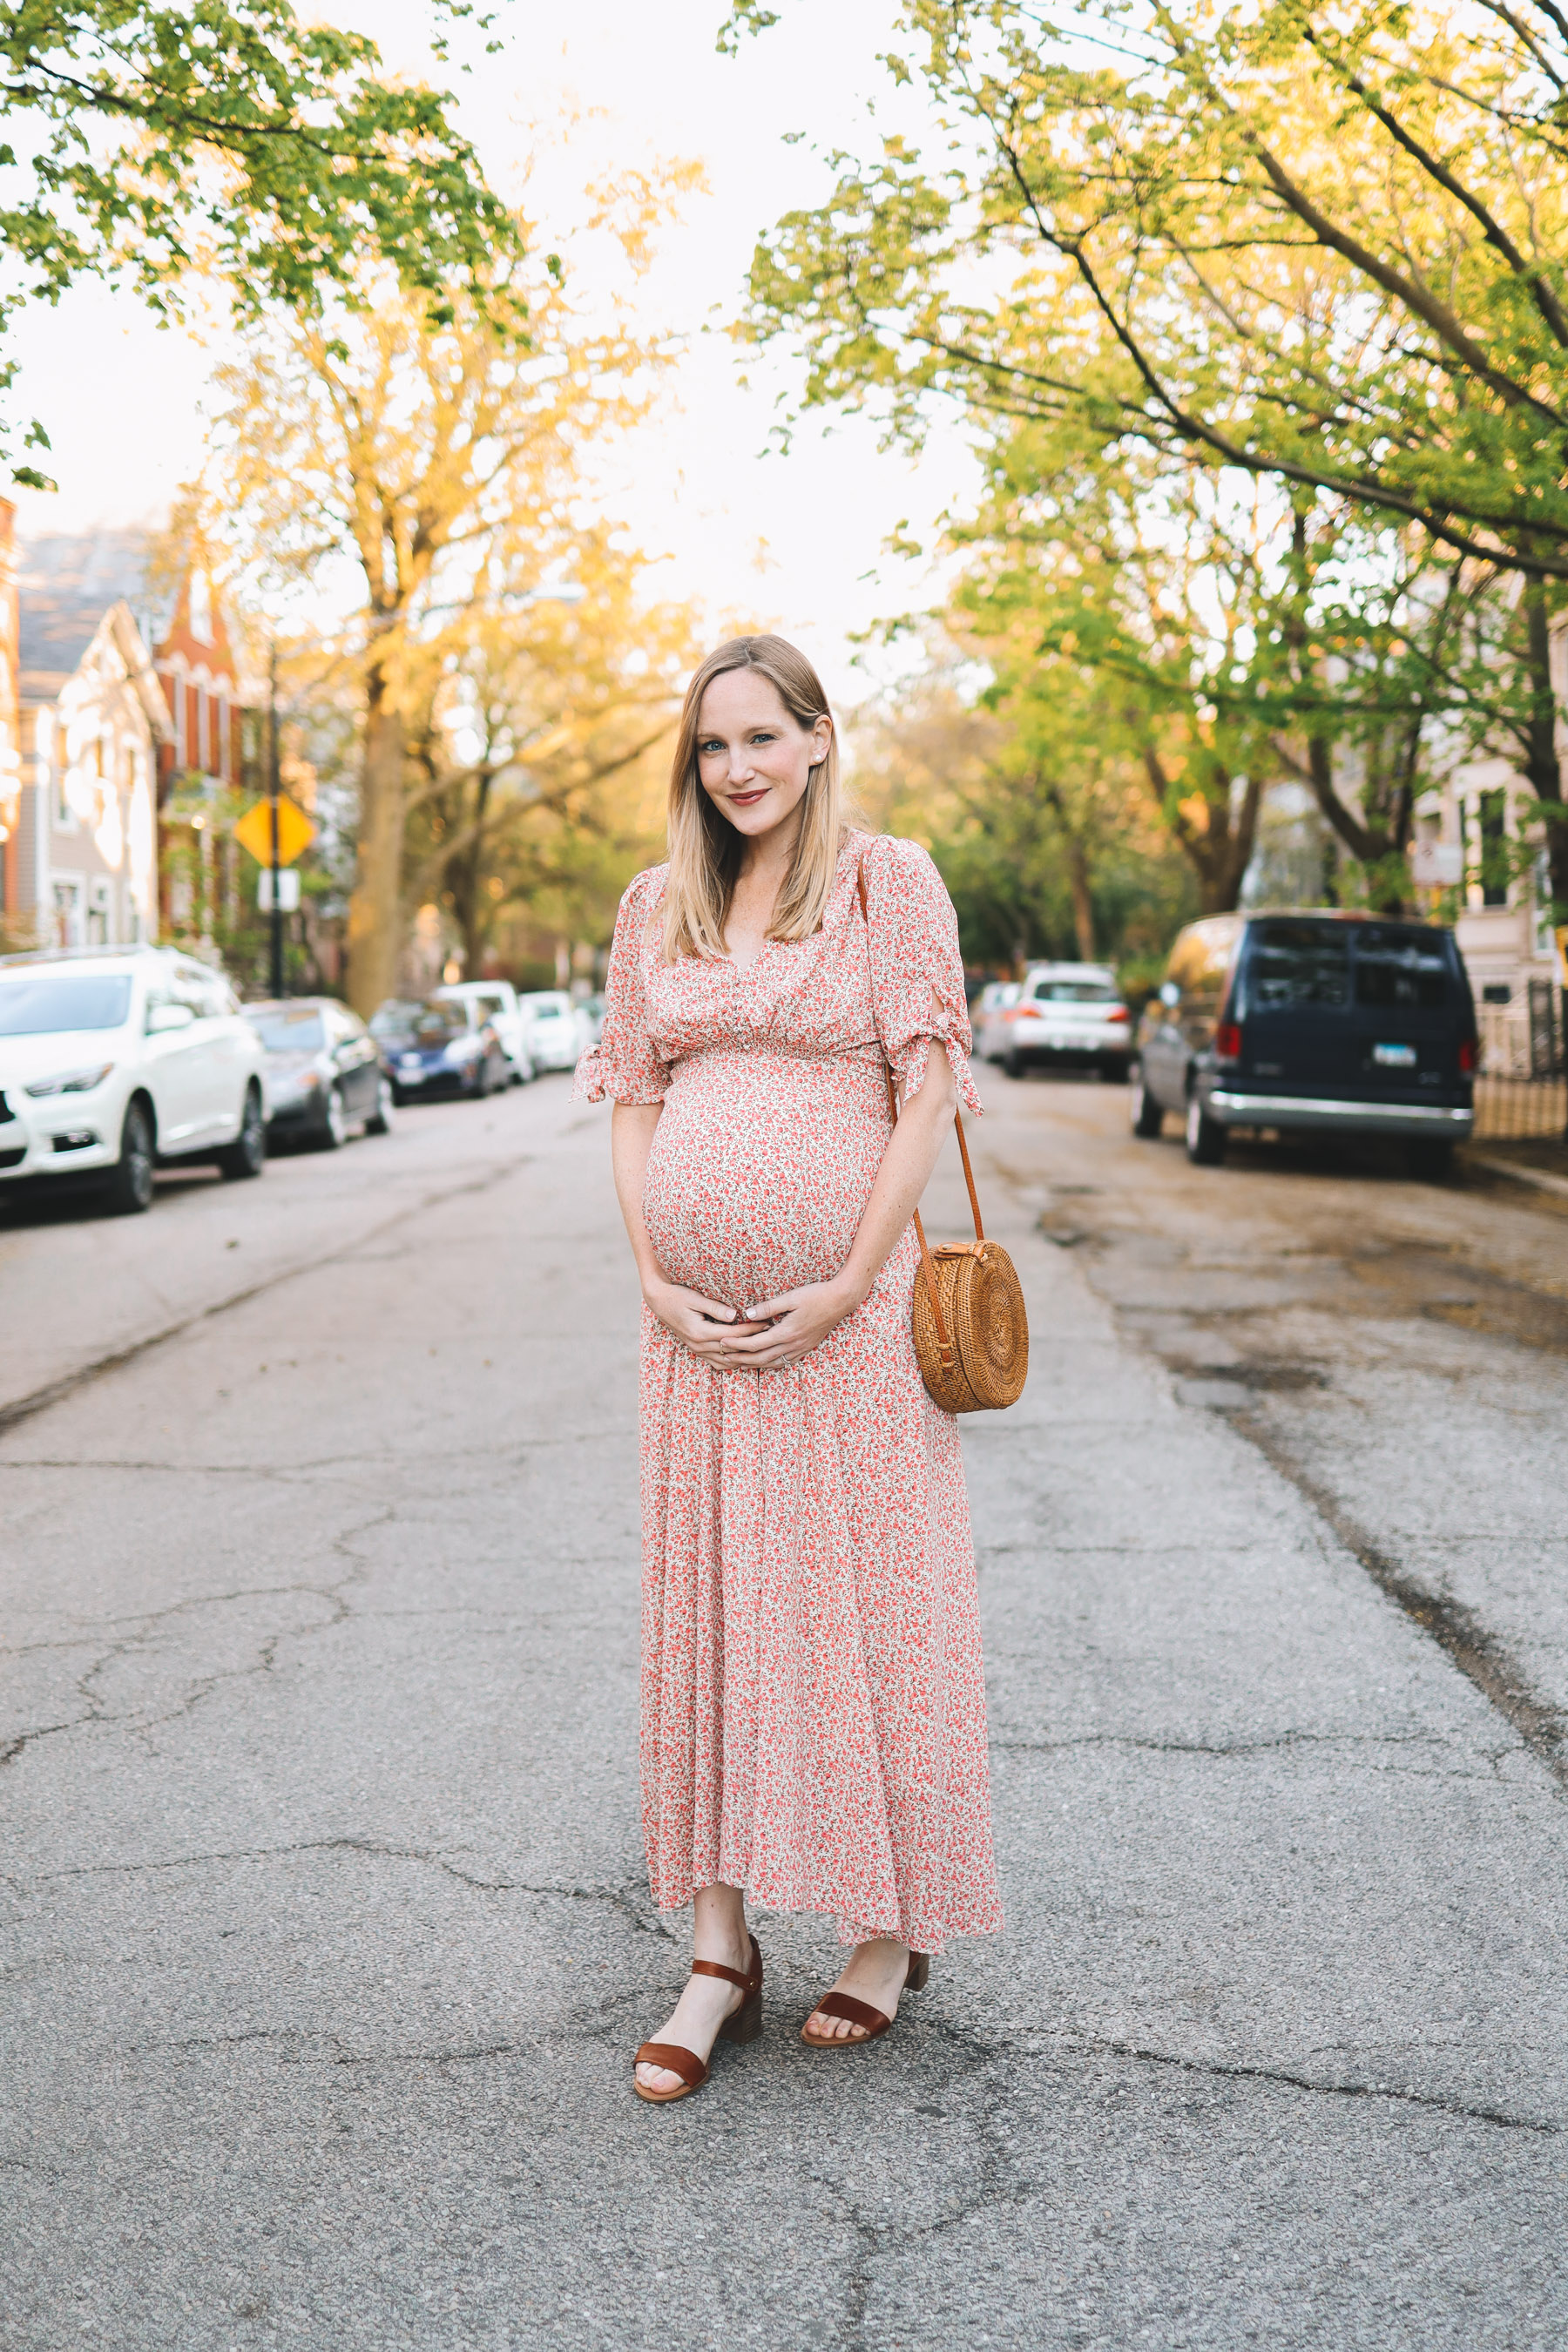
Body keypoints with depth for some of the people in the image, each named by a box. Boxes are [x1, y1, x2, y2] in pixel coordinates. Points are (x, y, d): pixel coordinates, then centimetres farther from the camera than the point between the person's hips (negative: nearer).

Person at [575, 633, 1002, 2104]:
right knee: (703, 1602, 5)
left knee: (862, 1599, 1)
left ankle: (889, 1929, 17)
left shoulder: (890, 882, -1)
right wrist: (653, 1278, -2)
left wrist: (848, 1288, -13)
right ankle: (719, 1952, 13)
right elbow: (631, 1098, 12)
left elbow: (927, 1093, -6)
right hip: (697, 1317, 4)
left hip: (845, 1303, -4)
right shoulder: (657, 907, 12)